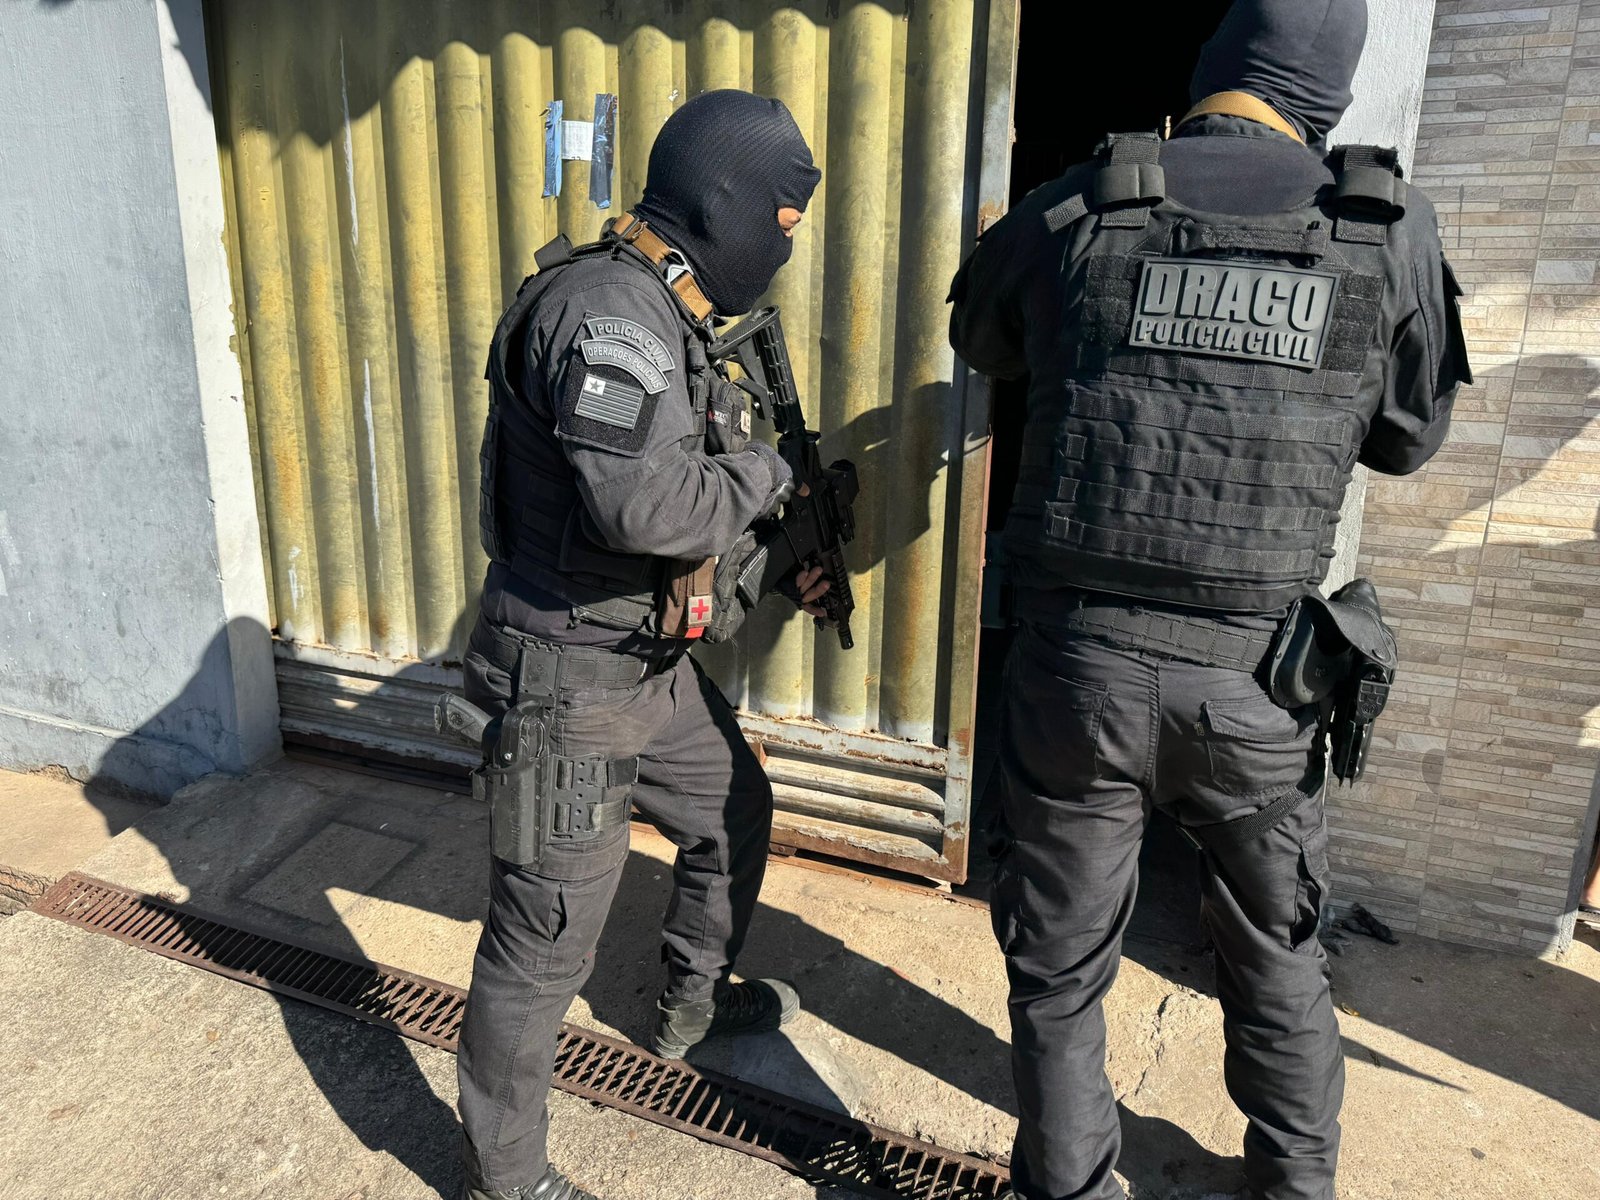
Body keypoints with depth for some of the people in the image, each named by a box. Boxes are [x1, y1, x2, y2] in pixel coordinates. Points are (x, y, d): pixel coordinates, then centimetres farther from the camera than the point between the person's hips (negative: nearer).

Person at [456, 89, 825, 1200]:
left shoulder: (666, 314, 11)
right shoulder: (607, 304, -21)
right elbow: (645, 505, -35)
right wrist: (765, 471, -18)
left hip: (655, 660, 10)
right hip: (574, 682, -10)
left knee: (735, 812, 25)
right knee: (549, 938, 3)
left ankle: (694, 1007, 50)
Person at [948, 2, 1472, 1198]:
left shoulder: (1078, 210, -4)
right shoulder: (1390, 226, -1)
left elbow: (979, 337, 16)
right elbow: (1411, 436, 11)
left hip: (1078, 662, -1)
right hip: (1254, 678, 2)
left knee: (1060, 969, 16)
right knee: (1277, 959, 26)